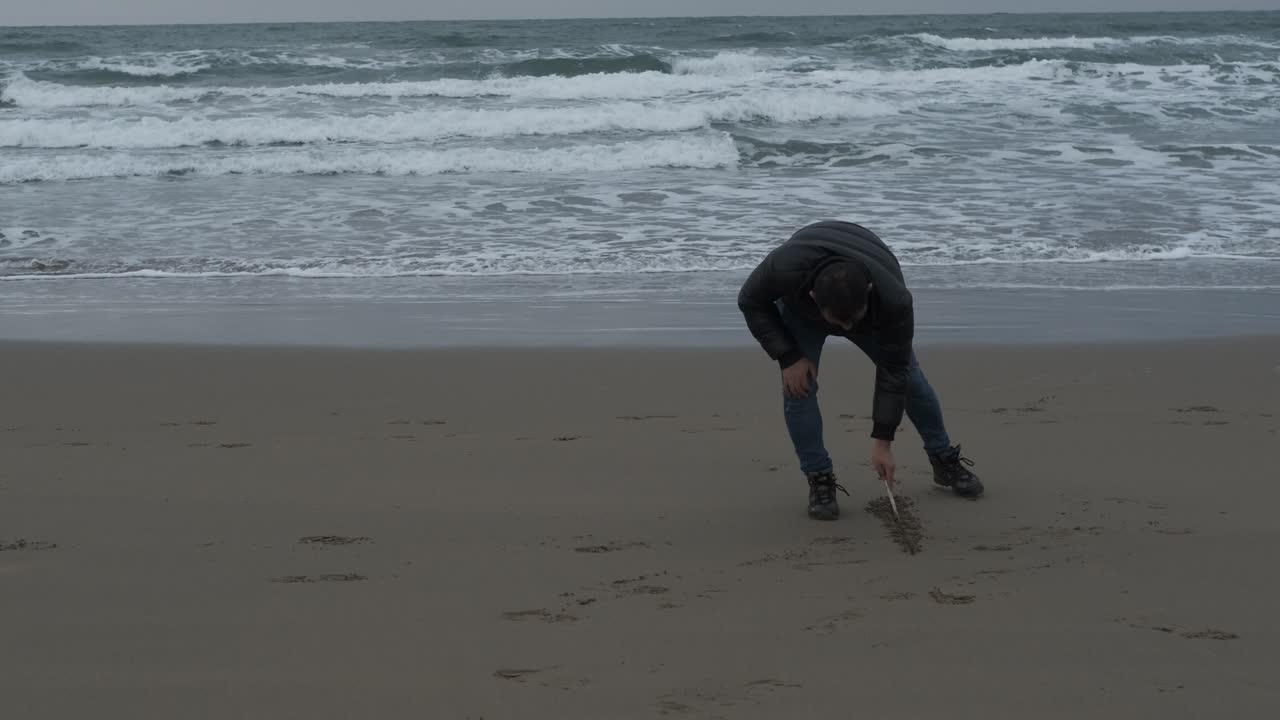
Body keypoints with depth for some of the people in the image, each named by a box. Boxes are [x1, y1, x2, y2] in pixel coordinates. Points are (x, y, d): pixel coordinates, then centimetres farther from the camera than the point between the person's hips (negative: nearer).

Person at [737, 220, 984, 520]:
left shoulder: (894, 300, -43)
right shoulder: (784, 268, -46)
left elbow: (893, 370, -30)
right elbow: (751, 302, -23)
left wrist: (882, 441, -26)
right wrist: (788, 357, -29)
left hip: (870, 308, 1)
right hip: (799, 310, 0)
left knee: (909, 376, 0)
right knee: (798, 387, -17)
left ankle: (945, 460, 20)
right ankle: (819, 478, -4)